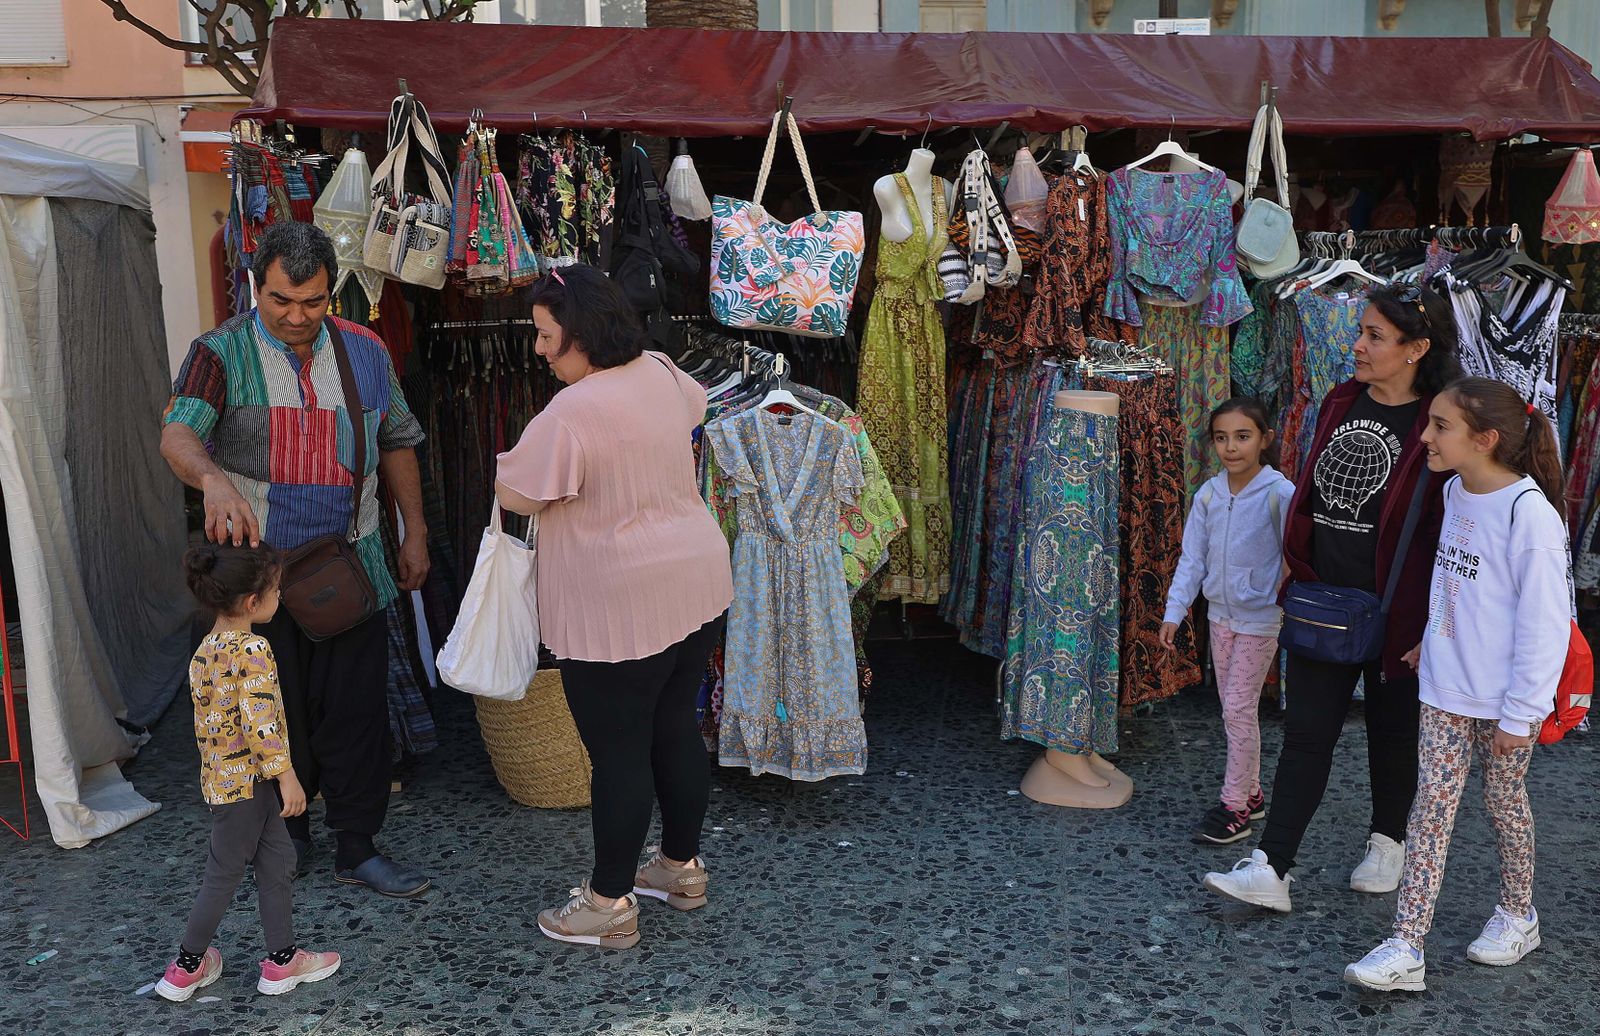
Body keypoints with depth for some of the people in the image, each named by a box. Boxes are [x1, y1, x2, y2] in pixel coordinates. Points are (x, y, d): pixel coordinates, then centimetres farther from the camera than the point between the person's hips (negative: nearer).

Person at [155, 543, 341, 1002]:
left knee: (279, 861, 15)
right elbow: (259, 722, -26)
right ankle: (186, 967, 23)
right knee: (225, 873, 7)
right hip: (246, 780, -9)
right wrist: (286, 776, -19)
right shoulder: (253, 649, -22)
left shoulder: (206, 649, 6)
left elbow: (205, 715, 13)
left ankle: (282, 958, 22)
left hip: (220, 772, 9)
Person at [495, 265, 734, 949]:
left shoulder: (572, 413, -21)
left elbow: (515, 495, -14)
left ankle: (609, 905, 17)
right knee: (675, 726, 19)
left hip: (619, 609, -8)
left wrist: (508, 462, 8)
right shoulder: (661, 375, 5)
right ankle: (682, 867, 35)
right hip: (698, 585, 8)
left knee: (617, 751, 3)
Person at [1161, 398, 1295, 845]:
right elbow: (1192, 558, 4)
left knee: (1239, 708, -4)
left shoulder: (1279, 494, -16)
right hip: (1221, 613, 6)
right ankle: (1251, 794, 29)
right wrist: (1175, 612, 1)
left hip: (1261, 617, -6)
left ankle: (1234, 807, 7)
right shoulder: (1208, 495, 0)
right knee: (1234, 708, 14)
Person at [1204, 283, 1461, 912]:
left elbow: (1448, 529, -13)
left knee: (1392, 732, 15)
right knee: (1306, 734, 4)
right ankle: (1270, 871, 6)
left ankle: (1388, 844, 38)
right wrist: (1294, 571, 14)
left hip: (1392, 613, -5)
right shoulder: (1340, 403, 6)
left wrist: (1427, 624, -14)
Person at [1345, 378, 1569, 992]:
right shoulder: (1455, 493, 2)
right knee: (1431, 809, 2)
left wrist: (1521, 713, -14)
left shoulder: (1528, 511, -20)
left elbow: (1545, 623, -17)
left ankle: (1518, 917, 39)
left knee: (1504, 803, 14)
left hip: (1505, 700, -6)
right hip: (1445, 691, 6)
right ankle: (1406, 950, 3)